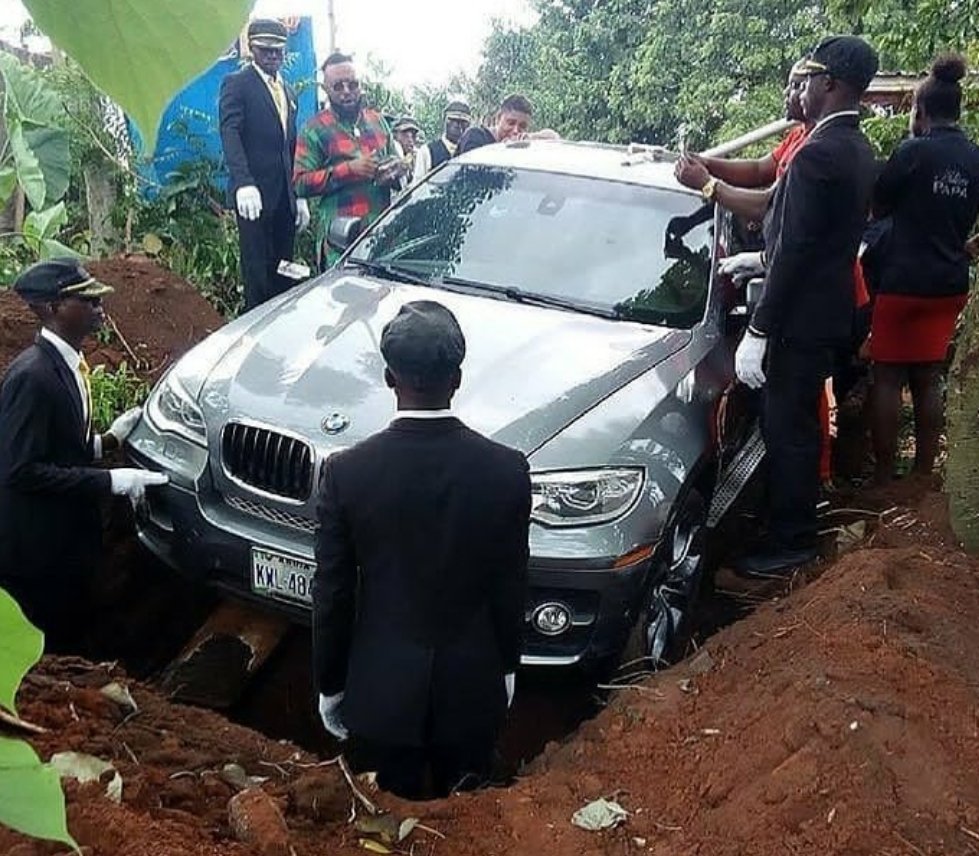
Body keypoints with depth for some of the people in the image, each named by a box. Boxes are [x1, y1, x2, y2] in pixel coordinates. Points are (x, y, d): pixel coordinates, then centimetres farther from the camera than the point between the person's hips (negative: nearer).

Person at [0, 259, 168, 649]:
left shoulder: (65, 362, 5)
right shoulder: (32, 375, -25)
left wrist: (106, 440, 0)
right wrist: (110, 481, -25)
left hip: (69, 539, 9)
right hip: (38, 550, -9)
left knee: (69, 636, 23)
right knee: (46, 651, 9)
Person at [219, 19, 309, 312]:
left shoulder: (288, 92, 22)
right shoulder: (237, 84, 0)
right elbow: (230, 133, -13)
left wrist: (300, 196, 16)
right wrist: (244, 183, -27)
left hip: (285, 195, 6)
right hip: (255, 193, -6)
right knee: (258, 272, -5)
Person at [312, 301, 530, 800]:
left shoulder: (346, 472, -18)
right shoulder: (507, 471, -17)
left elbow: (332, 596, -9)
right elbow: (509, 589, -5)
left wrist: (329, 685, 6)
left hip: (382, 689, 0)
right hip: (471, 688, 1)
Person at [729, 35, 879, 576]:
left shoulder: (818, 153, -21)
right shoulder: (857, 149, 10)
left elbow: (794, 249, -23)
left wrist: (758, 333, -20)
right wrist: (758, 258, 20)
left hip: (800, 316, -10)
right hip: (827, 309, 10)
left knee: (787, 429, 1)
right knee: (800, 424, 21)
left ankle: (789, 543, 13)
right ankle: (796, 520, 37)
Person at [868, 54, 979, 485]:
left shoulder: (914, 151, -12)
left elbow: (876, 206, -4)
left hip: (903, 280, -6)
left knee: (888, 377, 3)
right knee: (928, 380, 11)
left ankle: (883, 476, 6)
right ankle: (923, 475, 17)